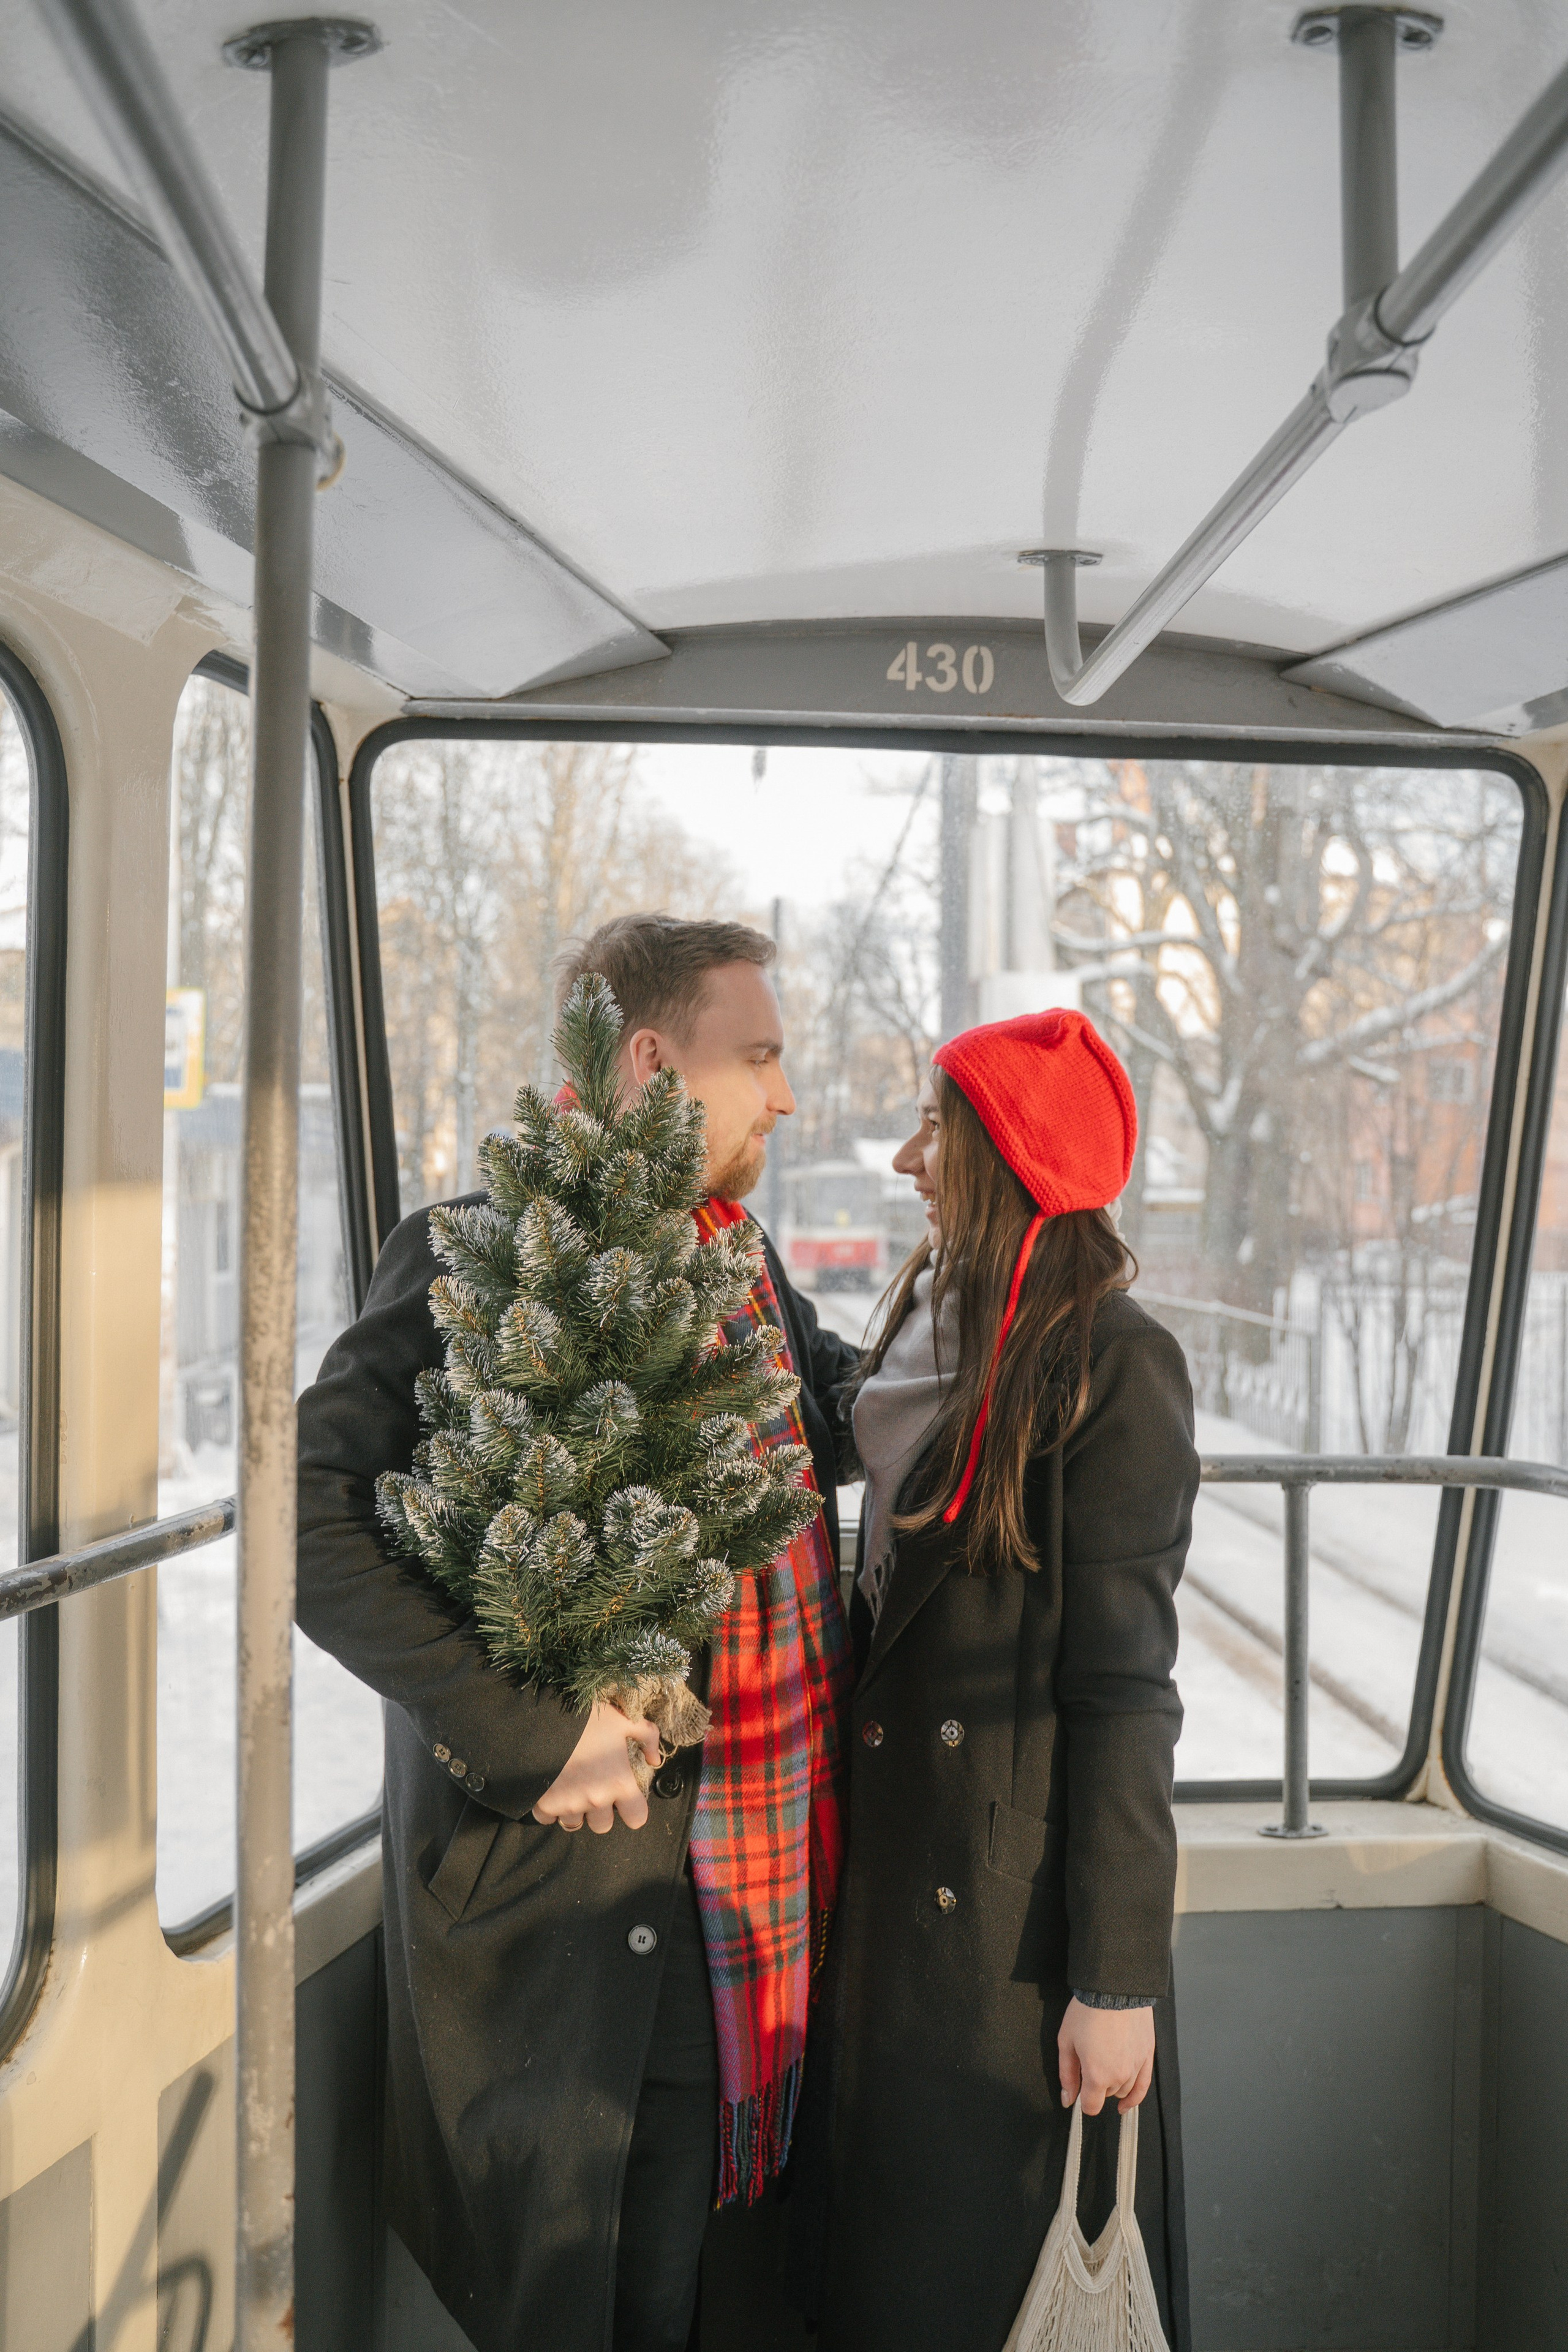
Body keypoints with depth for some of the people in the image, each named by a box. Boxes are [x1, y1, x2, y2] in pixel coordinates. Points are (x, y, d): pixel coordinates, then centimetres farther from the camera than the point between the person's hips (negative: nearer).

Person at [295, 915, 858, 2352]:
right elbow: (308, 1515, -23)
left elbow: (854, 1415, 25)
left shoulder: (744, 1259, 10)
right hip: (574, 1881, -7)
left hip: (756, 1891, 7)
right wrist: (525, 1739, -25)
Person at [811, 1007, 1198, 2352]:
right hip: (896, 1880, 7)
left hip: (1023, 1919, -7)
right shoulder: (927, 1342, 7)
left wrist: (1116, 1979, -17)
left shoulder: (1111, 1365, -16)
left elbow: (1126, 1689, -18)